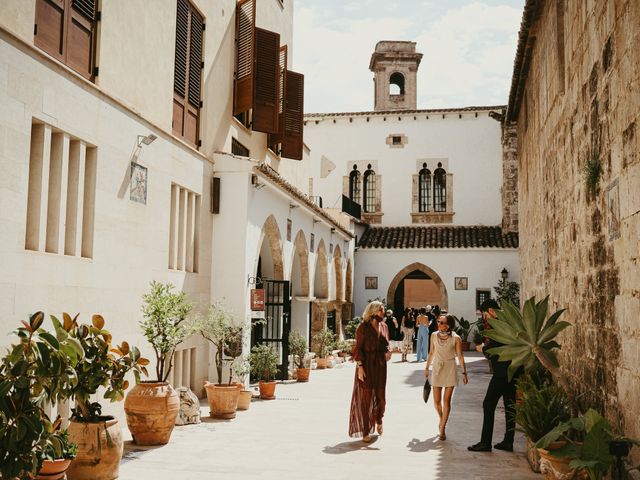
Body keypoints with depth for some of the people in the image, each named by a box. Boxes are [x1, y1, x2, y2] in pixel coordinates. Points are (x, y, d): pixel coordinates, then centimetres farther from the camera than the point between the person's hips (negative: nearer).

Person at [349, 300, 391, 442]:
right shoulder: (363, 327, -8)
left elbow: (385, 344, 15)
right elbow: (358, 348, -10)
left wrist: (388, 351, -8)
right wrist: (360, 366, -16)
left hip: (380, 365, 5)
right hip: (367, 365, -5)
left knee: (380, 396, 10)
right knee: (365, 397, 1)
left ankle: (378, 420, 39)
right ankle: (365, 432, 9)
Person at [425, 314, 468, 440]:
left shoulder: (455, 338, -10)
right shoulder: (434, 335, 0)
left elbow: (460, 357, -5)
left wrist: (464, 373, -7)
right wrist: (427, 368, 15)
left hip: (450, 369, -3)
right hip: (437, 368, 3)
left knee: (446, 400, -2)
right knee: (437, 401, 5)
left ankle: (442, 428, 6)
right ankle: (441, 419, 35)